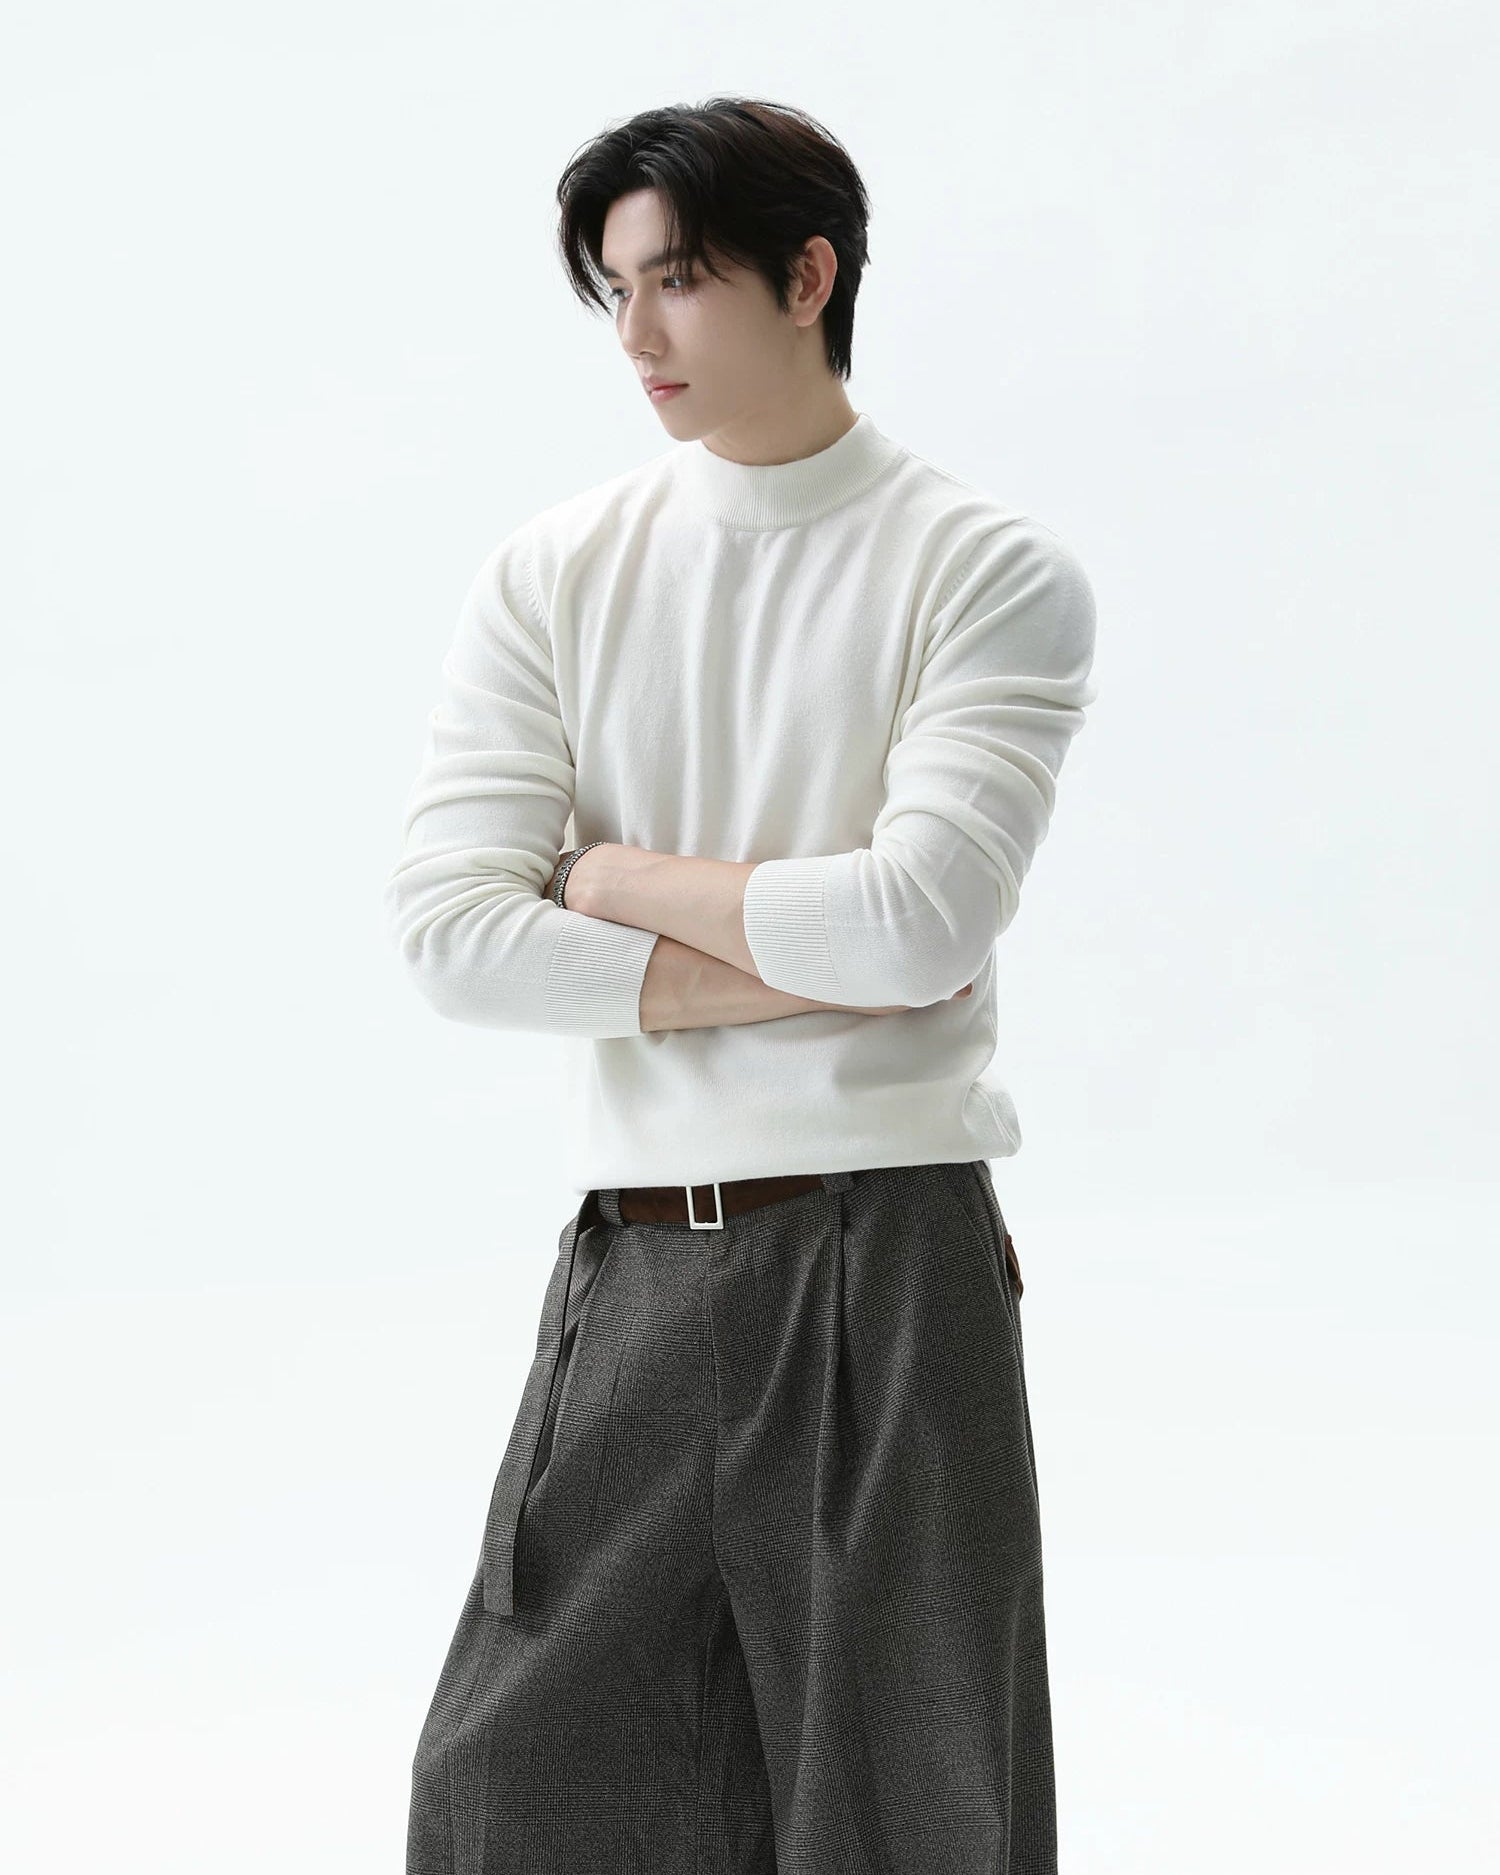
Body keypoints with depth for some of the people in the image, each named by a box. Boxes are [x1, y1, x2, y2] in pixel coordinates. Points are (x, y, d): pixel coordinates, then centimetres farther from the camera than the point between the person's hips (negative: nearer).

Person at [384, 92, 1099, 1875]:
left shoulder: (989, 573, -2)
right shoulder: (548, 577, 7)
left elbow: (921, 921, -15)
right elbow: (450, 933, -4)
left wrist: (621, 877, -3)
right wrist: (808, 970, -9)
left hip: (887, 1252, -3)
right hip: (632, 1260, 3)